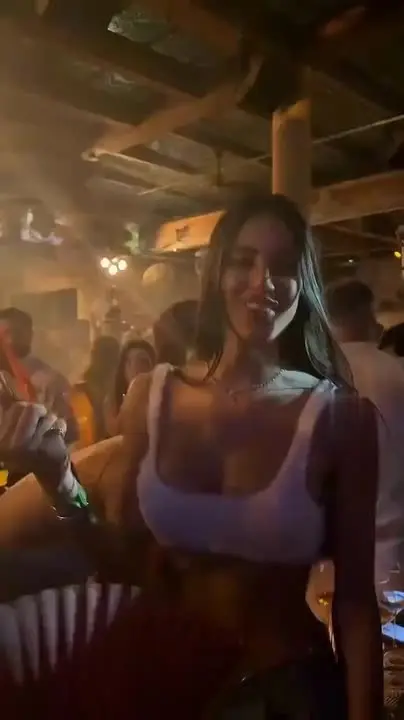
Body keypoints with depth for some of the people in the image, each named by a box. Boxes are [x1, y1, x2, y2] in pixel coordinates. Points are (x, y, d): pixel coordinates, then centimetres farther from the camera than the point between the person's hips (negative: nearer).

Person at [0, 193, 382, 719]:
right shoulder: (151, 396, -10)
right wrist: (57, 474, -15)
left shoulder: (342, 417, -18)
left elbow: (355, 598, -12)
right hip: (158, 663, 4)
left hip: (286, 677, -3)